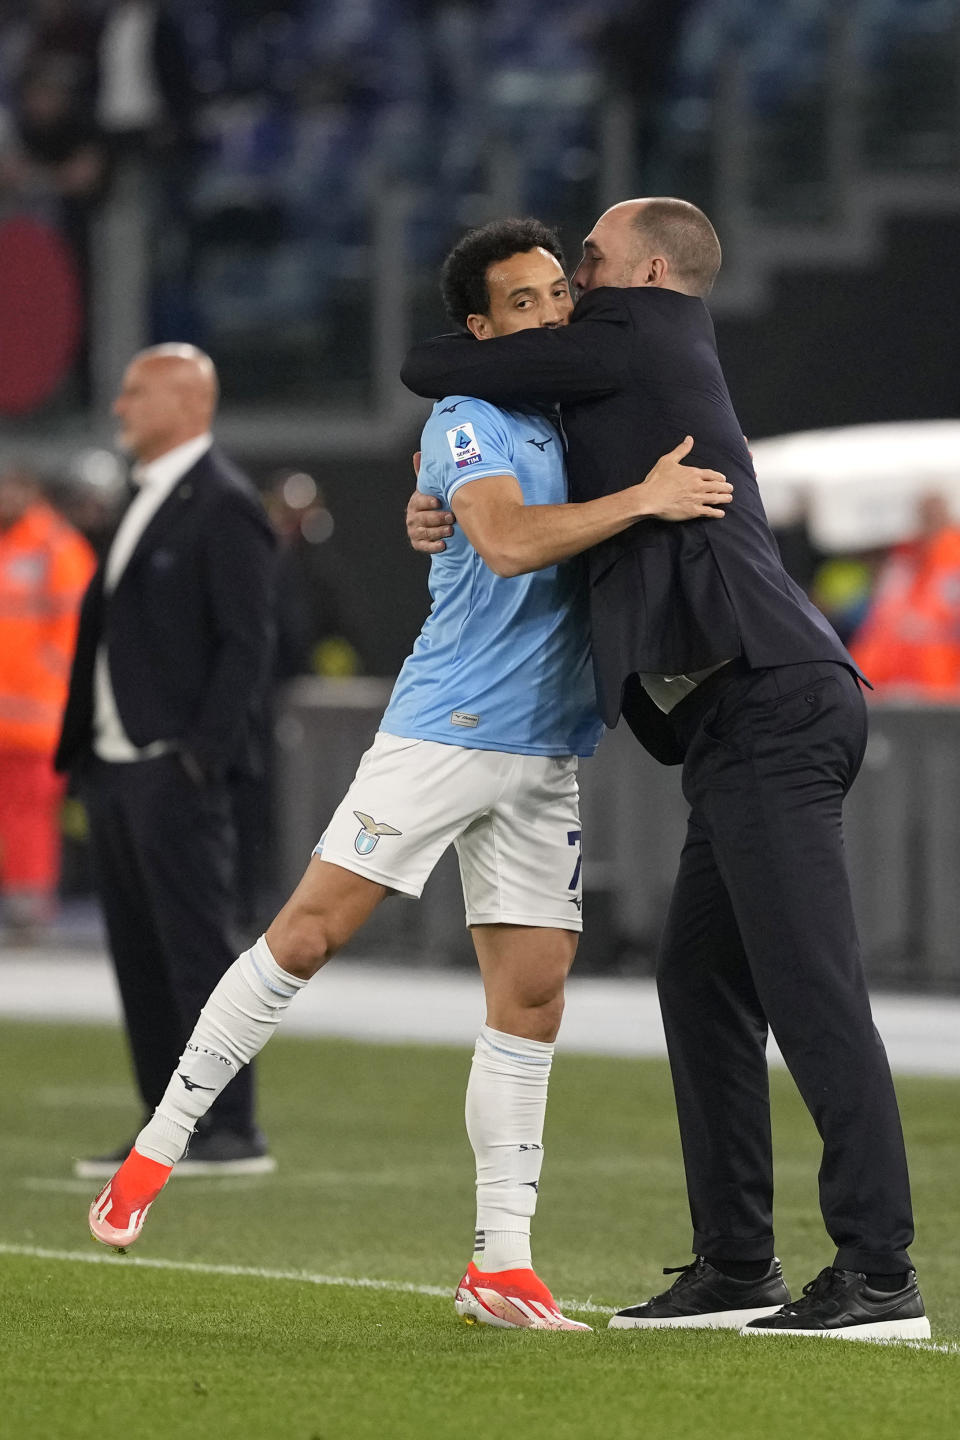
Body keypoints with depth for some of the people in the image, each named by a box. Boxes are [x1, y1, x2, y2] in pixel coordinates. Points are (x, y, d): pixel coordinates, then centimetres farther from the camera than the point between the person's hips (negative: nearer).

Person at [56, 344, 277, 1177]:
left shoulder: (224, 507, -9)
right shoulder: (146, 502, 18)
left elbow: (248, 641, -14)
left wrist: (201, 754, -19)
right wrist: (84, 750, 13)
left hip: (175, 771, -9)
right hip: (116, 766, 9)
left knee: (198, 952, -8)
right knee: (140, 956, 9)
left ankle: (233, 1131, -6)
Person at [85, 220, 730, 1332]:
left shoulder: (572, 422, 16)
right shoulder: (467, 419, -6)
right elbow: (509, 539, -24)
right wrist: (640, 499, -26)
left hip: (544, 757, 7)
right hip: (443, 730, -7)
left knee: (531, 992, 0)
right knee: (309, 931, -9)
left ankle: (501, 1264, 2)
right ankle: (156, 1151, 2)